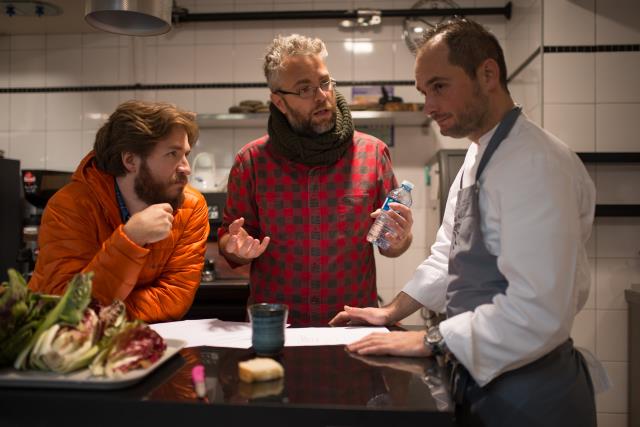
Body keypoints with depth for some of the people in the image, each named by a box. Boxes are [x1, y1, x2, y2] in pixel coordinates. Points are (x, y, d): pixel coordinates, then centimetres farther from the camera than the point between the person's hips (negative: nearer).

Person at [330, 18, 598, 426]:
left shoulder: (535, 163, -24)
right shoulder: (479, 157, 7)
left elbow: (538, 311, -30)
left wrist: (430, 341, -21)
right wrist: (393, 311, 8)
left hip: (527, 392, -8)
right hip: (479, 374, 8)